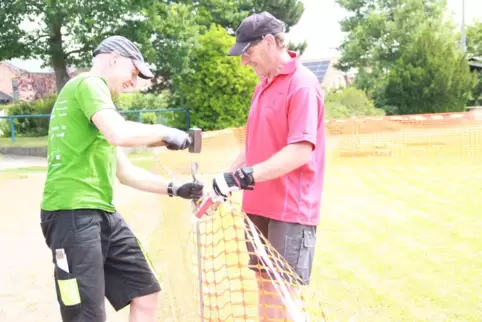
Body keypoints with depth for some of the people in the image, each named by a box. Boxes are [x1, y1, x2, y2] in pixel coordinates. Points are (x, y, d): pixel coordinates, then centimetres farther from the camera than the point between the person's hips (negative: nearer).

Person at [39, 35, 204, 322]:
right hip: (73, 214, -10)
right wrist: (164, 132, -10)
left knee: (146, 294, 12)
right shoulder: (88, 83, -6)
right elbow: (119, 134, -26)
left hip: (104, 213, 10)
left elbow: (125, 172, 24)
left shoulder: (97, 95, 23)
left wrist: (173, 188, 18)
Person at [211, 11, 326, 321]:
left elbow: (301, 151, -23)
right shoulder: (263, 84, 12)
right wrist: (229, 174, 9)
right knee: (266, 286, 16)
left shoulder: (302, 85, -15)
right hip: (259, 207, 8)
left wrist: (245, 176, -27)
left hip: (290, 211, -8)